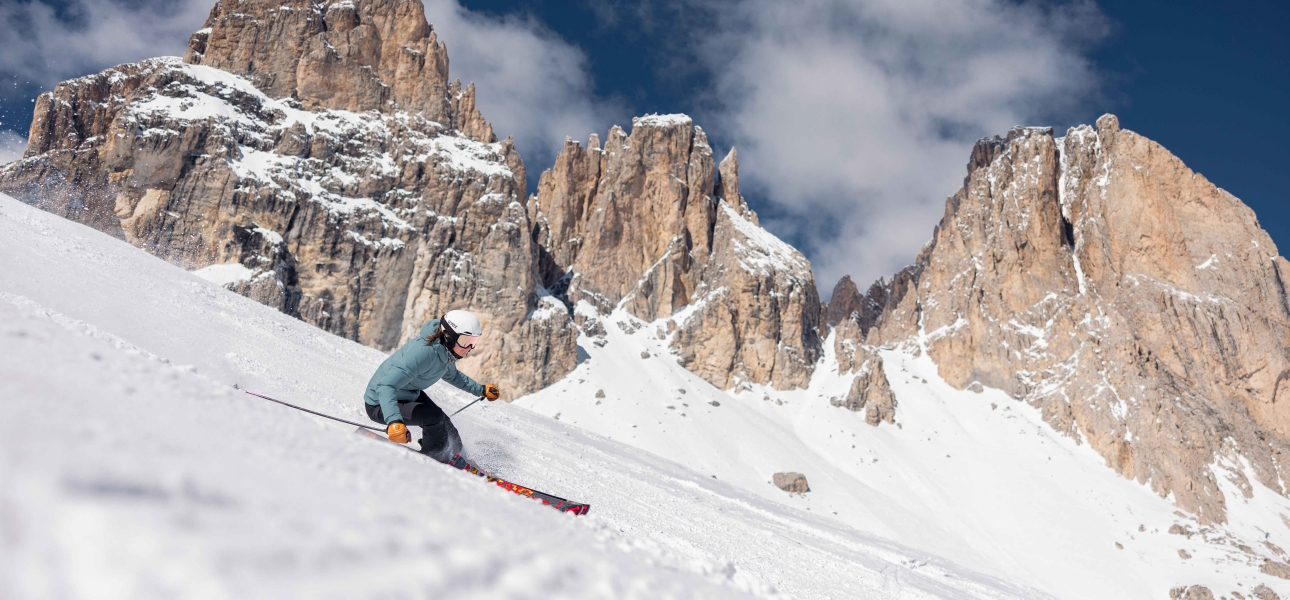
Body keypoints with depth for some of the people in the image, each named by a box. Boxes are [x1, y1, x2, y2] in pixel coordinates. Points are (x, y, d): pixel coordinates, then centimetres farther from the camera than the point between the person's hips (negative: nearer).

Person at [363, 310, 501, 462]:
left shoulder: (446, 350, -8)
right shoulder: (424, 352, -37)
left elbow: (452, 375, 18)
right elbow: (386, 387, -43)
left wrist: (481, 390, 17)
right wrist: (394, 421, -57)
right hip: (380, 404, -9)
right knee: (434, 416, -24)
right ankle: (435, 461, -1)